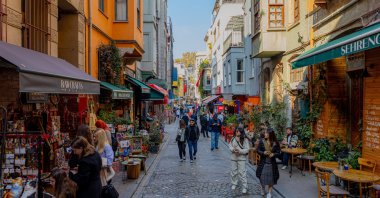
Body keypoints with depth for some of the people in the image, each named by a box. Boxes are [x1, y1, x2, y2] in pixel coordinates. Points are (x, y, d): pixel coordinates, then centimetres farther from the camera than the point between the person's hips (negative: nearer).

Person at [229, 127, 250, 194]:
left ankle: (244, 187, 8)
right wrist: (233, 149, -18)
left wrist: (240, 151, -24)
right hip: (233, 157, 4)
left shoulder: (245, 140, -11)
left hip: (241, 158, -4)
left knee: (242, 172, -3)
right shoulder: (233, 139, 1)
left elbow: (247, 149, -12)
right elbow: (230, 146, 3)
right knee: (233, 171, 14)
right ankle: (234, 184, 33)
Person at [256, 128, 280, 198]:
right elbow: (258, 150, -2)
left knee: (271, 177, 7)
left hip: (271, 163, 0)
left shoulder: (275, 143, -8)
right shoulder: (262, 141, -7)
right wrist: (263, 153, -21)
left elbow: (278, 153, -2)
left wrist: (273, 154, -22)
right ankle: (262, 188, 37)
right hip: (263, 162, 0)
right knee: (262, 177, 7)